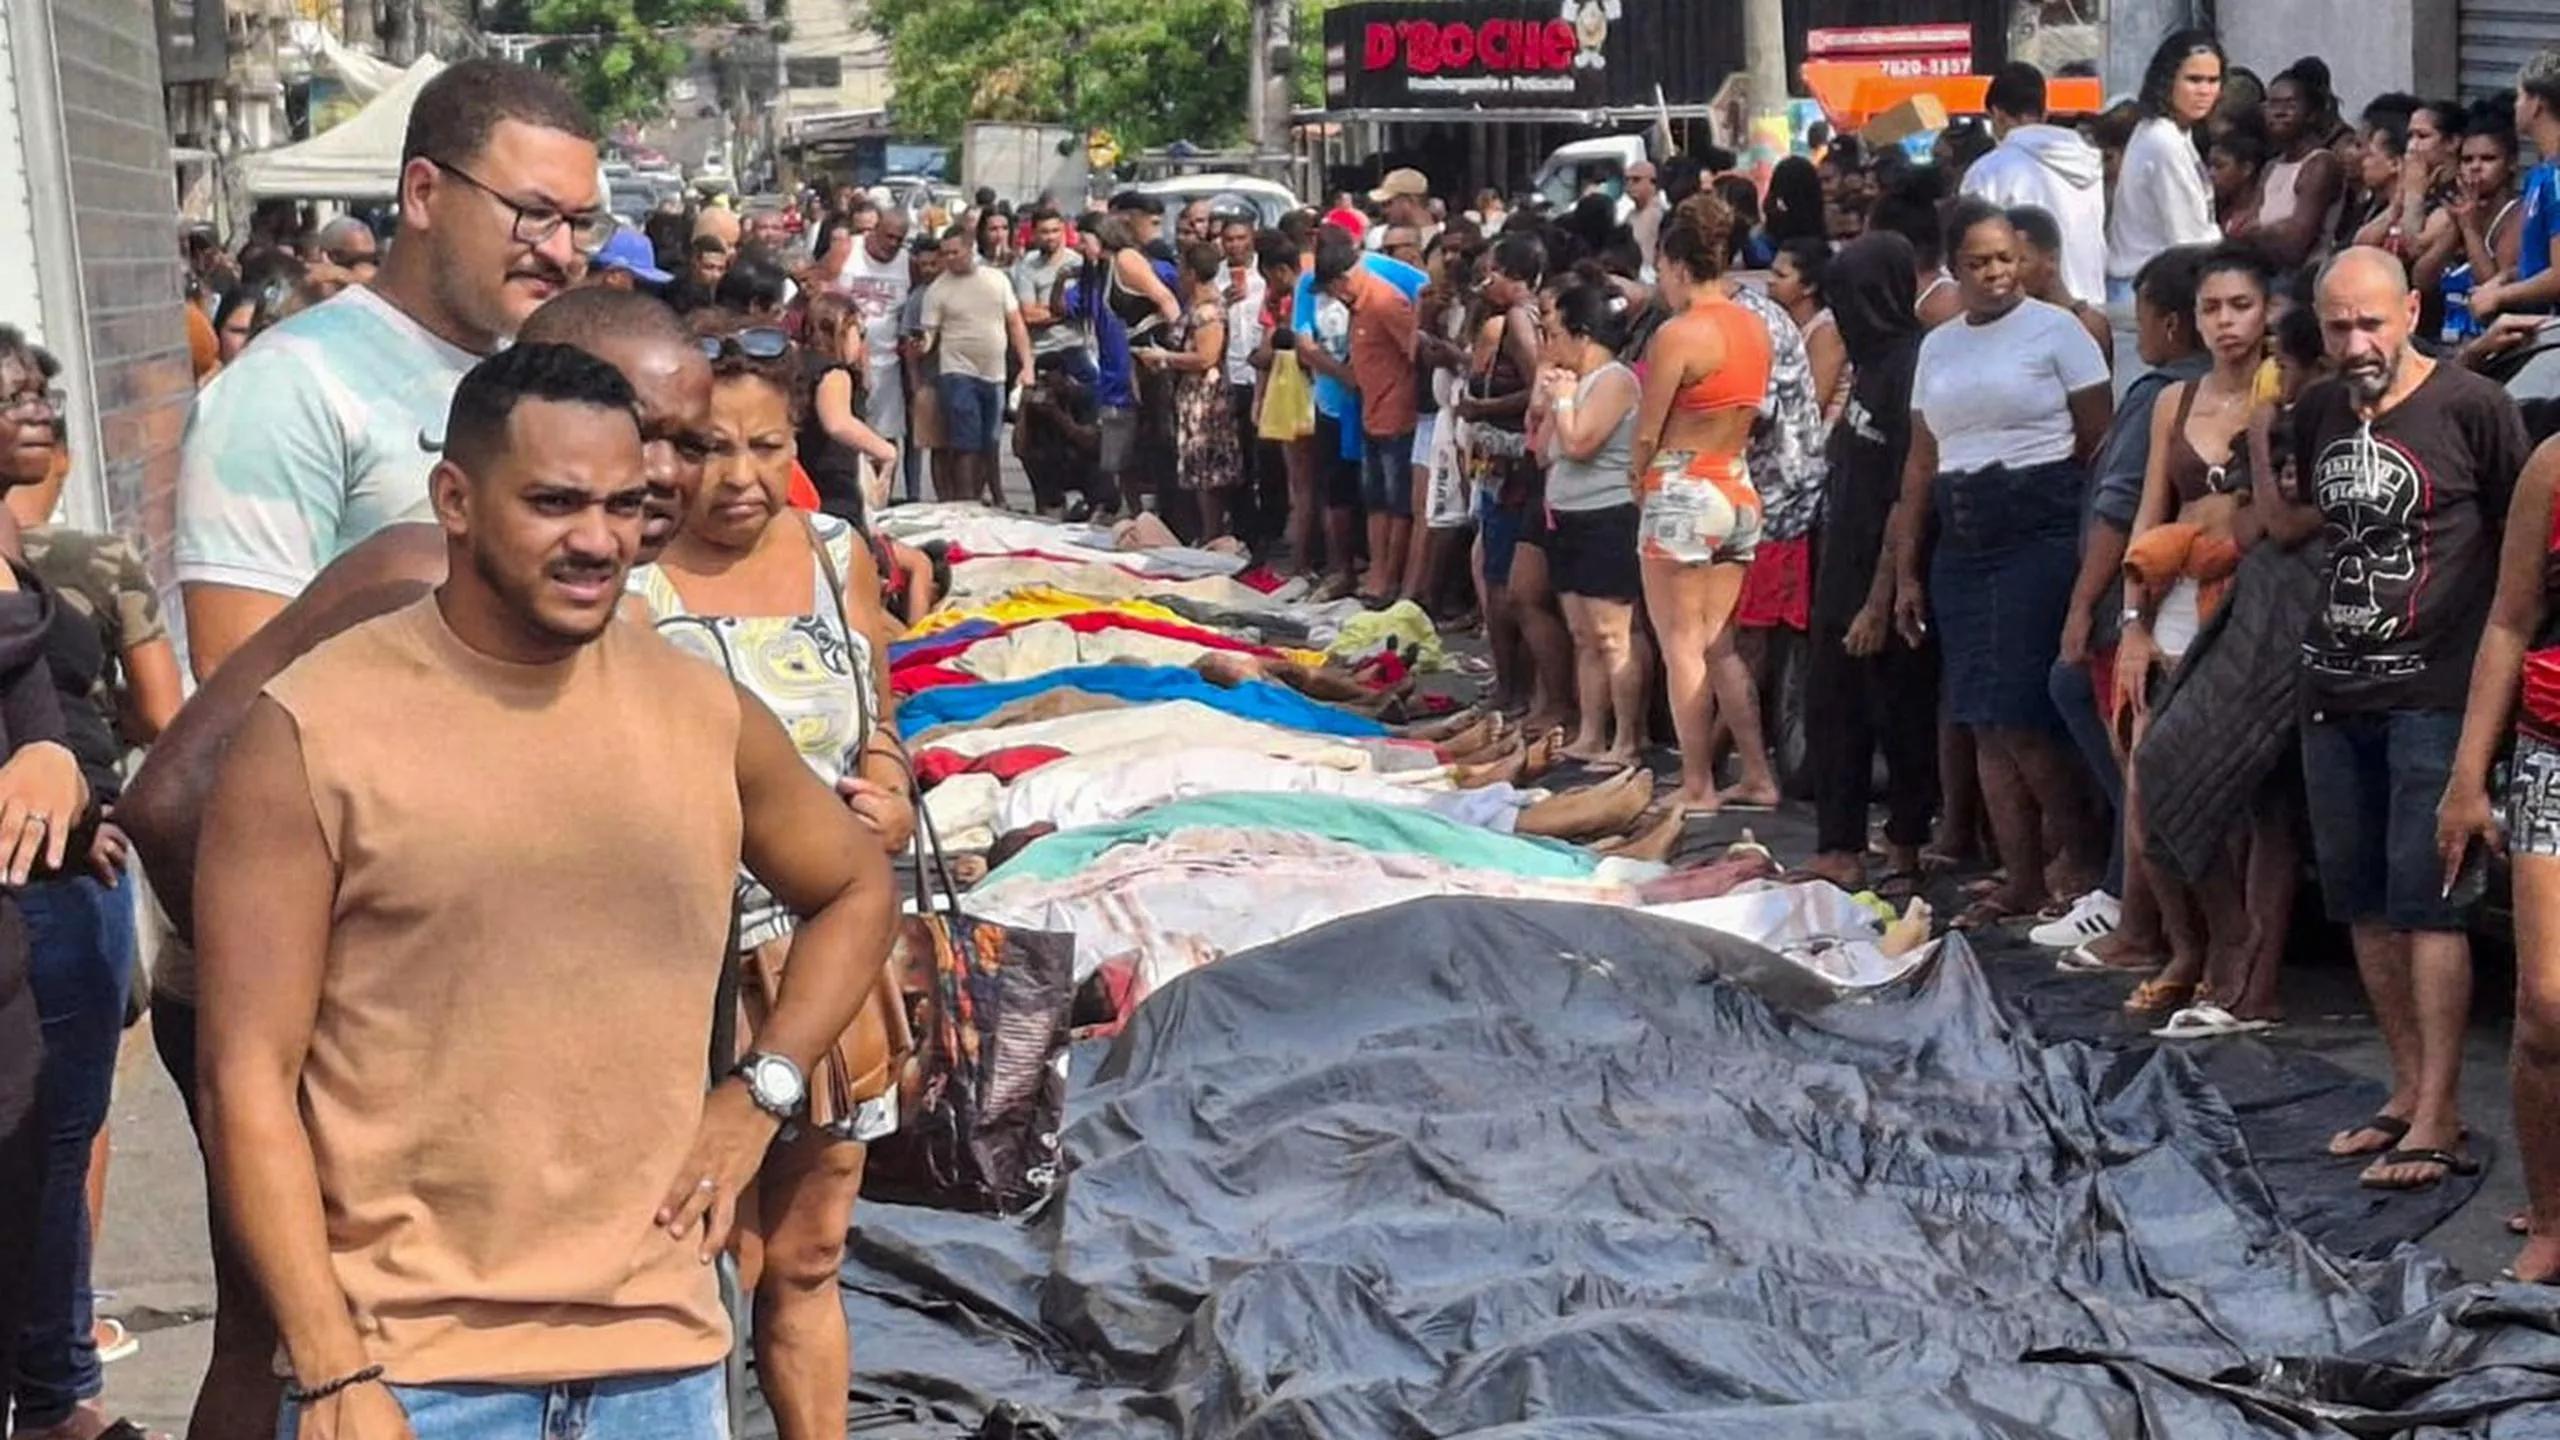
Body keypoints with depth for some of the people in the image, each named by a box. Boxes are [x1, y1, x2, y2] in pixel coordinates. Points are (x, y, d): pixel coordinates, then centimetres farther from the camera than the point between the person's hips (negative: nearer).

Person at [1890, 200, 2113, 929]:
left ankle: (2076, 853, 8)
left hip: (2041, 532, -6)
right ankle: (2022, 878, 11)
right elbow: (1921, 462, 16)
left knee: (2020, 714, -10)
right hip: (1961, 541, 6)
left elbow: (2101, 444, -5)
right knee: (1984, 721, 5)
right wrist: (1906, 572, 13)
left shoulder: (2055, 328, -2)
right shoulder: (1937, 346, 14)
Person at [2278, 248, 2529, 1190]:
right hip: (2334, 691, 7)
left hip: (2433, 694, -6)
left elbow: (2525, 540, -3)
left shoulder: (2471, 407, -9)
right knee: (2360, 900, 10)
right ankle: (2409, 1089, 22)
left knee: (2423, 901, -8)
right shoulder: (2317, 413, 10)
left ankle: (2438, 1120, -4)